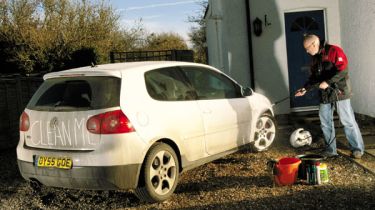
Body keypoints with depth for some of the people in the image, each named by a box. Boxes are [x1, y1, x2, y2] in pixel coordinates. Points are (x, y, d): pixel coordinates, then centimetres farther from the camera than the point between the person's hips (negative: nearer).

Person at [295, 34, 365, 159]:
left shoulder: (333, 51, -9)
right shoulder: (315, 58, 16)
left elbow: (343, 70, -19)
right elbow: (314, 77, 21)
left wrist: (328, 82, -21)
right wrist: (305, 89, 8)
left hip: (339, 92, -8)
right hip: (324, 95, 8)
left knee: (348, 121, -3)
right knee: (325, 123, 8)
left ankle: (357, 149, 7)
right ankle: (331, 150, 18)